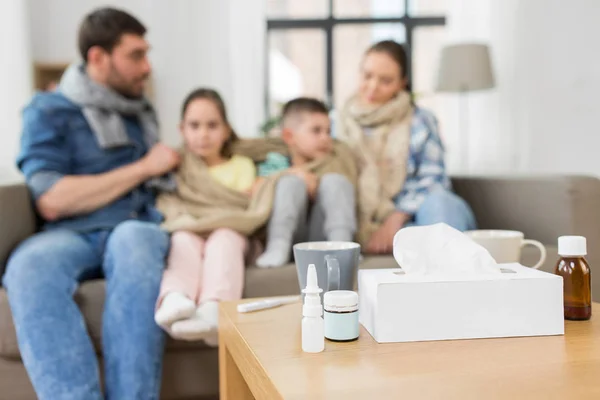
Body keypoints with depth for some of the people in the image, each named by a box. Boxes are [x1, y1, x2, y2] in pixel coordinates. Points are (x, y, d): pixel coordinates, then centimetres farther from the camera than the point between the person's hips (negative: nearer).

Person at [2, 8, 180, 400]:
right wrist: (143, 167, -3)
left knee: (132, 242, -36)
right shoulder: (49, 111, 7)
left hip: (139, 228, 2)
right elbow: (52, 201, -7)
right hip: (74, 234, -2)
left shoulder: (141, 111, 23)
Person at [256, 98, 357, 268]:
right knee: (292, 182, -18)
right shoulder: (275, 164, 17)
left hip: (321, 237, 1)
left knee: (335, 180, -14)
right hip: (290, 239, -1)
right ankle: (278, 247, -38)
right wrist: (291, 175, -8)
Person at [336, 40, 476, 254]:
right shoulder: (341, 123, 17)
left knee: (437, 199, -35)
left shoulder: (421, 121, 12)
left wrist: (396, 218, -15)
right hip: (369, 225, 0)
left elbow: (432, 180, 1)